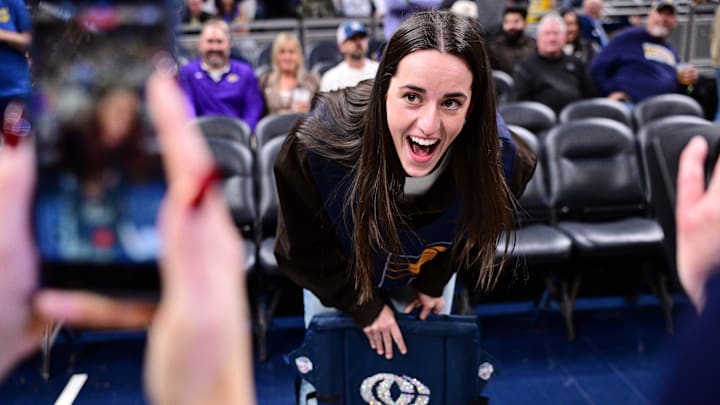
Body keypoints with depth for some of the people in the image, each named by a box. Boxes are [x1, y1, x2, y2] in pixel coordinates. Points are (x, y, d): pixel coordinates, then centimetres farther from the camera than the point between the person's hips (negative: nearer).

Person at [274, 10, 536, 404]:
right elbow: (303, 251, -21)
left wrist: (433, 283, -2)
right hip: (336, 282, -1)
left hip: (425, 276, 2)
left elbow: (476, 225, -8)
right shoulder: (316, 146, -41)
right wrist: (362, 305, -14)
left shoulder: (500, 159, -34)